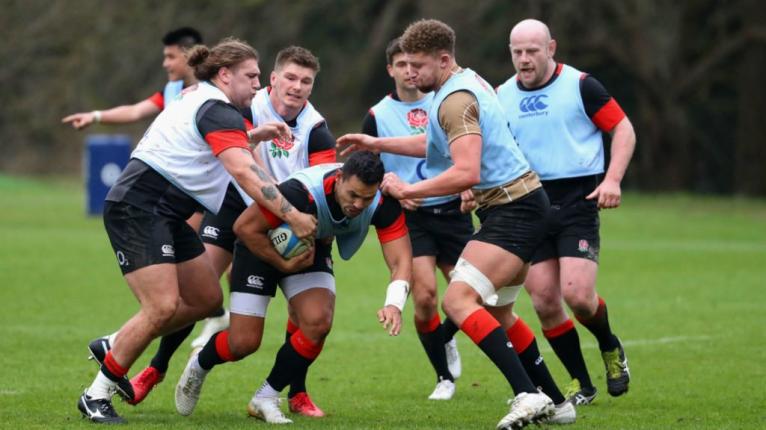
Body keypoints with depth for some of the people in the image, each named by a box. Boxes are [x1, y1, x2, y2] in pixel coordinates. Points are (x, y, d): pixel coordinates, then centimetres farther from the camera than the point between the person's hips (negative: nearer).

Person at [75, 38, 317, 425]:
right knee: (163, 307, -19)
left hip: (166, 214, 11)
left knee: (207, 299, 10)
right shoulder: (218, 111, -13)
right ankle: (96, 396, -9)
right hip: (139, 208, -11)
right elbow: (244, 171, -25)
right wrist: (292, 216, -28)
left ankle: (115, 347, 21)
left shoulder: (196, 100, 18)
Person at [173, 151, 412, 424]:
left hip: (313, 248, 4)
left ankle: (266, 398, 0)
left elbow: (401, 260, -26)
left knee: (318, 322, -21)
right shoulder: (300, 192, -40)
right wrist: (283, 264, -25)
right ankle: (199, 367, 30)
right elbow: (244, 227, -28)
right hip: (262, 247, -4)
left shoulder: (383, 203, -28)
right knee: (243, 343, -7)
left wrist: (394, 304, -43)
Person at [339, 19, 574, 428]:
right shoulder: (469, 81, 15)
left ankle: (528, 395, -28)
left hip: (513, 210, -11)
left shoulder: (455, 100, -17)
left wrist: (406, 190, -19)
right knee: (496, 312, 19)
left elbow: (466, 172, -28)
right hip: (519, 201, 11)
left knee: (458, 300, -20)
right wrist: (378, 144, 29)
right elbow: (440, 143, 31)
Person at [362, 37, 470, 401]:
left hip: (452, 211, 2)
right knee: (425, 295, -16)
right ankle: (444, 376, 3)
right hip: (410, 217, -2)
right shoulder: (378, 116, -1)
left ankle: (444, 339, 34)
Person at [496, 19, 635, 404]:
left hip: (578, 201, -4)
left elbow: (623, 128, 0)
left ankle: (610, 348, 16)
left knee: (576, 293, -17)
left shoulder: (579, 85, -4)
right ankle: (582, 385, 11)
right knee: (544, 301, -4)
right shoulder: (502, 96, 9)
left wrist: (613, 179, -12)